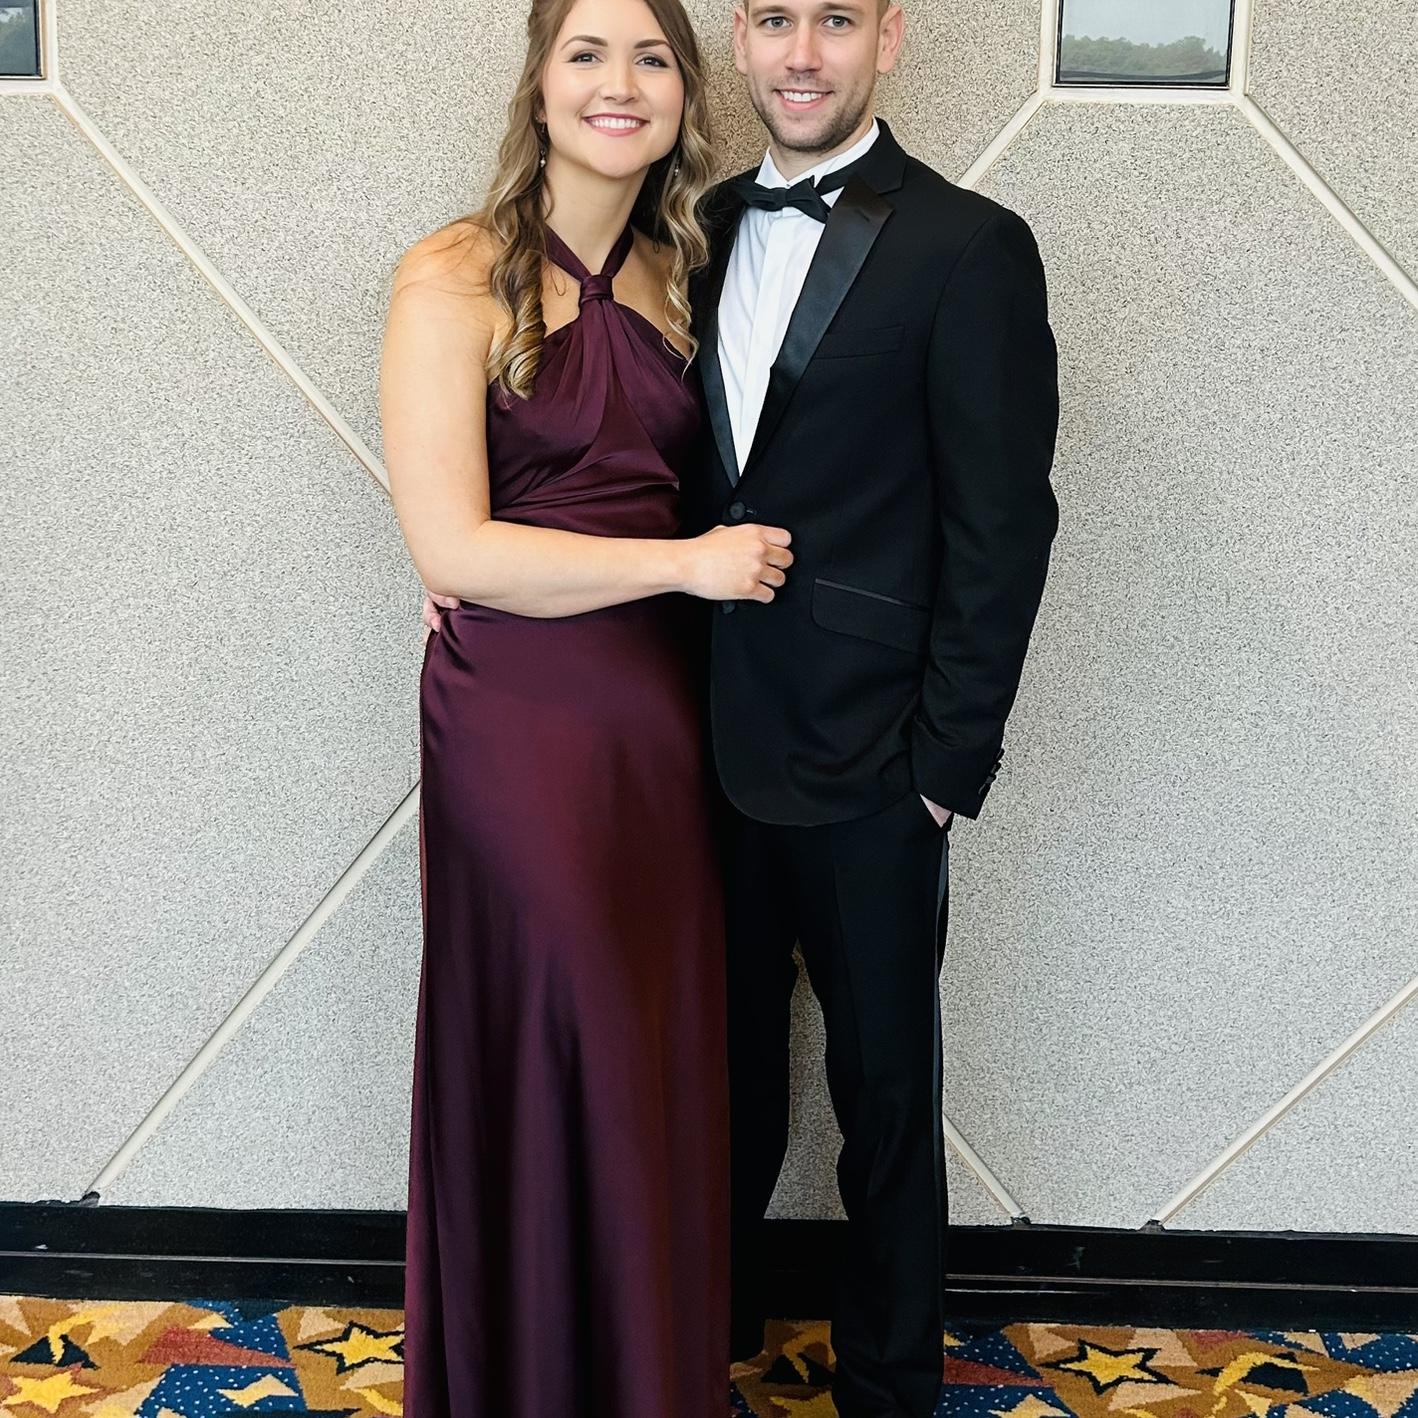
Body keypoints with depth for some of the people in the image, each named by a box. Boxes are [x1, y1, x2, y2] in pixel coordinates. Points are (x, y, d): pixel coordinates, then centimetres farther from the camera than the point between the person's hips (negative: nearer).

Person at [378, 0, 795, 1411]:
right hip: (519, 721, -5)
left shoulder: (672, 273, 8)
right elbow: (450, 549, -16)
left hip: (658, 708, 5)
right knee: (543, 1059, 7)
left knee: (664, 1056, 13)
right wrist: (690, 562, -13)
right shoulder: (456, 279, -10)